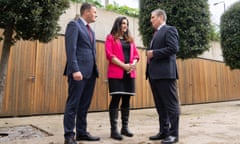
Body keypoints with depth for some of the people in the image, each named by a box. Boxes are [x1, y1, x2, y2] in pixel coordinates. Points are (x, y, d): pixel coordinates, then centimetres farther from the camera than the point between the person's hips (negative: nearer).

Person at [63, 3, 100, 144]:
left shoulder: (91, 30, 23)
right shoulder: (74, 25, -1)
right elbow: (71, 49, -12)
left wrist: (95, 69, 14)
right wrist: (75, 69, -21)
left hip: (91, 72, 8)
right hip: (79, 71, -8)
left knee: (84, 105, 11)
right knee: (73, 104, -1)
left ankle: (82, 132, 21)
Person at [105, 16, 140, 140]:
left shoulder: (130, 39, 22)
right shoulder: (111, 38, 6)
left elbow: (136, 55, 15)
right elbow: (109, 55, -7)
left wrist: (132, 65, -6)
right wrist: (124, 65, -15)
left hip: (130, 73, 5)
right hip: (116, 73, -5)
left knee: (126, 100, 6)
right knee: (116, 99, -8)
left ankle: (125, 127, 15)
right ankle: (114, 129, -2)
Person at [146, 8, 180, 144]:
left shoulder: (170, 30, -2)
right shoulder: (156, 33, 25)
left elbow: (174, 48, -16)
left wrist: (153, 53, -12)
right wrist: (150, 56, 4)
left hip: (165, 73, -9)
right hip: (155, 74, 9)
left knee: (171, 104, -2)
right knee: (160, 105, 12)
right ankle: (164, 131, 21)